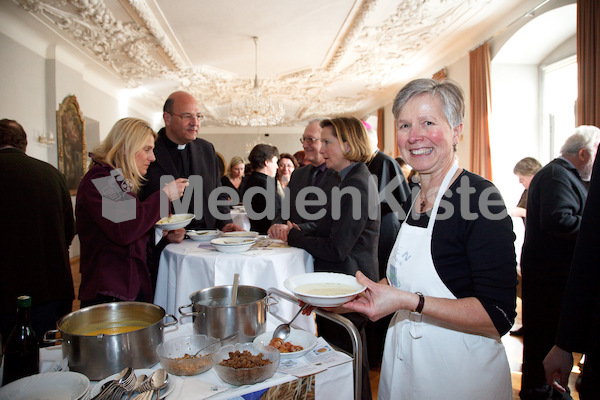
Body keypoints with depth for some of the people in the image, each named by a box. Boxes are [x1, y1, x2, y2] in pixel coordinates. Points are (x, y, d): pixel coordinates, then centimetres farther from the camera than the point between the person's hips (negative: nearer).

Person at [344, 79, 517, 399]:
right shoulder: (413, 200, 3)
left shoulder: (479, 198, -21)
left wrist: (408, 301, -32)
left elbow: (498, 317, -24)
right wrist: (360, 290, -1)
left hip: (459, 372, -7)